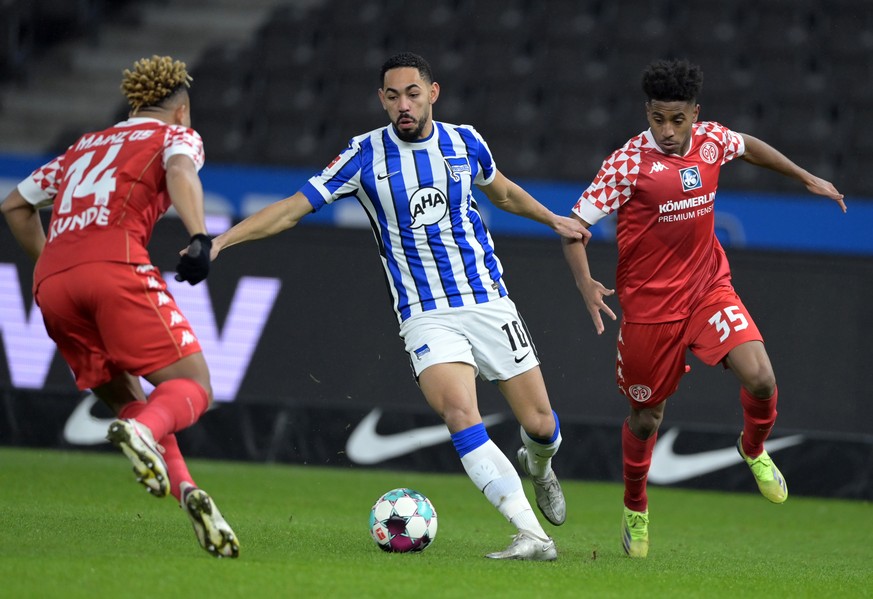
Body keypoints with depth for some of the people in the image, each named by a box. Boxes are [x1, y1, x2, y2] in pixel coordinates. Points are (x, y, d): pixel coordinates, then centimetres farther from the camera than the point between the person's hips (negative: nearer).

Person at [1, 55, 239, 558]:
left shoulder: (85, 146, 33)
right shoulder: (177, 135, 18)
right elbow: (180, 171, -7)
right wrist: (200, 238, -22)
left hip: (51, 284, 6)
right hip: (115, 266, -5)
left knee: (129, 401, 15)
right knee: (192, 387, -3)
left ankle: (185, 488, -9)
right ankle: (144, 431, -36)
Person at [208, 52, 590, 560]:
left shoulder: (465, 142, 2)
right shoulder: (366, 155, -5)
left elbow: (502, 191, 25)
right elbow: (294, 208, -6)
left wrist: (553, 219, 26)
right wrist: (219, 240, -15)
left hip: (489, 303, 3)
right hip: (425, 317, -3)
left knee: (540, 423, 3)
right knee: (460, 415, -27)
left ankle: (539, 467, 42)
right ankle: (533, 536, -27)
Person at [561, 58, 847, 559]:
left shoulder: (712, 141, -2)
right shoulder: (628, 164, -16)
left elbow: (748, 146, 23)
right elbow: (575, 226, -13)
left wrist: (806, 178, 27)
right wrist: (586, 284, -29)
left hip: (709, 288, 3)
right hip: (649, 305, -3)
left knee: (759, 377, -18)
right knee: (647, 415, 8)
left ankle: (754, 450, 15)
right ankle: (636, 509, 35)